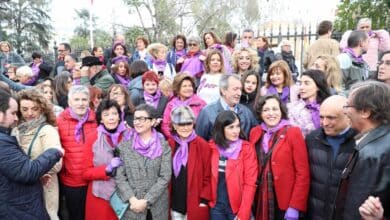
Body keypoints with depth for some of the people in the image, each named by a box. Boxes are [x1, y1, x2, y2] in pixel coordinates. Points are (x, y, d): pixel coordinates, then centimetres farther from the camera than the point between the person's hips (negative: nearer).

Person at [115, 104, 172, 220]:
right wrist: (132, 199, -14)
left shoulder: (163, 146, -2)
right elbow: (119, 176, -3)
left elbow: (165, 177, -7)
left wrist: (146, 201, -13)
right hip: (131, 207, 1)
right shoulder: (123, 146, 2)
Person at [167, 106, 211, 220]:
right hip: (174, 203, 3)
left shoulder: (202, 145, -8)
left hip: (195, 204, -3)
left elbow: (208, 176, -6)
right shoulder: (169, 145, 0)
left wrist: (204, 199, -10)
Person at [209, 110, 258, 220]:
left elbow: (250, 183, -11)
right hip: (216, 206, 2)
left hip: (237, 206, -2)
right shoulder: (212, 147, -1)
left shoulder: (247, 148, -9)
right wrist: (208, 201, -3)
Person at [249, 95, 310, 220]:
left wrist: (295, 206, -14)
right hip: (261, 201, 4)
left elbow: (303, 173, -11)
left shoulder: (293, 132, -9)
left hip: (286, 203, -3)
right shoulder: (255, 132, 3)